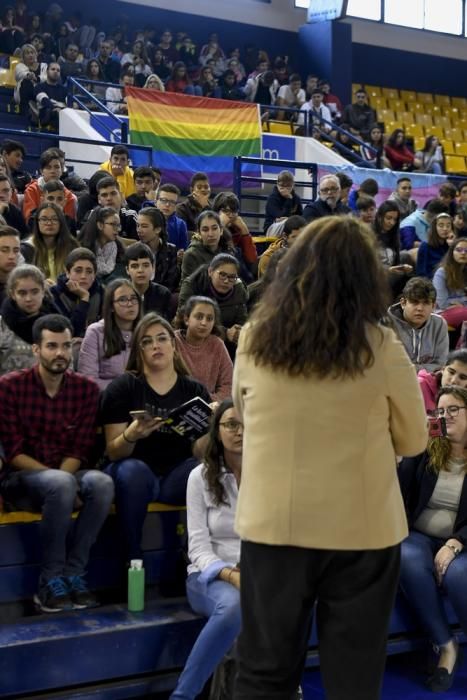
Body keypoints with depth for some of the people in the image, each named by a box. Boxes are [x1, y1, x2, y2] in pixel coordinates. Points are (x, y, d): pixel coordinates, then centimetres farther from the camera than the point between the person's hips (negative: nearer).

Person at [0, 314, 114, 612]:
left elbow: (80, 451, -1)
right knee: (61, 484, -36)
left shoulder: (86, 388, 1)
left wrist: (61, 479, -21)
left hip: (68, 474, 3)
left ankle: (73, 575, -21)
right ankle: (50, 582, -23)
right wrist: (58, 481, -21)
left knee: (101, 482, -30)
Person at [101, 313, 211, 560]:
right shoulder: (122, 387, 0)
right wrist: (131, 436, -27)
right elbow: (113, 452, -5)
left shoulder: (195, 391, 6)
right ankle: (134, 559, -23)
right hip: (136, 473, -2)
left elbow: (200, 453, 1)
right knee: (135, 470, -34)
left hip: (177, 476, 2)